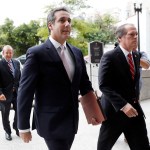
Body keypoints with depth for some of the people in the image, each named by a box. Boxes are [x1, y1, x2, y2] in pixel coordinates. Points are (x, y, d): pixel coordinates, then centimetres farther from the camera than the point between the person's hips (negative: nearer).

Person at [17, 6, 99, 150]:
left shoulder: (76, 52, 7)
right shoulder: (36, 53, -13)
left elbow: (85, 83, 14)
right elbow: (25, 92, -12)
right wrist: (23, 126, -10)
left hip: (72, 120, 6)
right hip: (52, 122, -6)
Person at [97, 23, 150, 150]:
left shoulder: (136, 56, 8)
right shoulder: (109, 57, -15)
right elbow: (104, 86, -20)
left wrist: (136, 96, 8)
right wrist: (122, 105, -28)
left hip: (134, 108, 6)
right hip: (114, 109, -6)